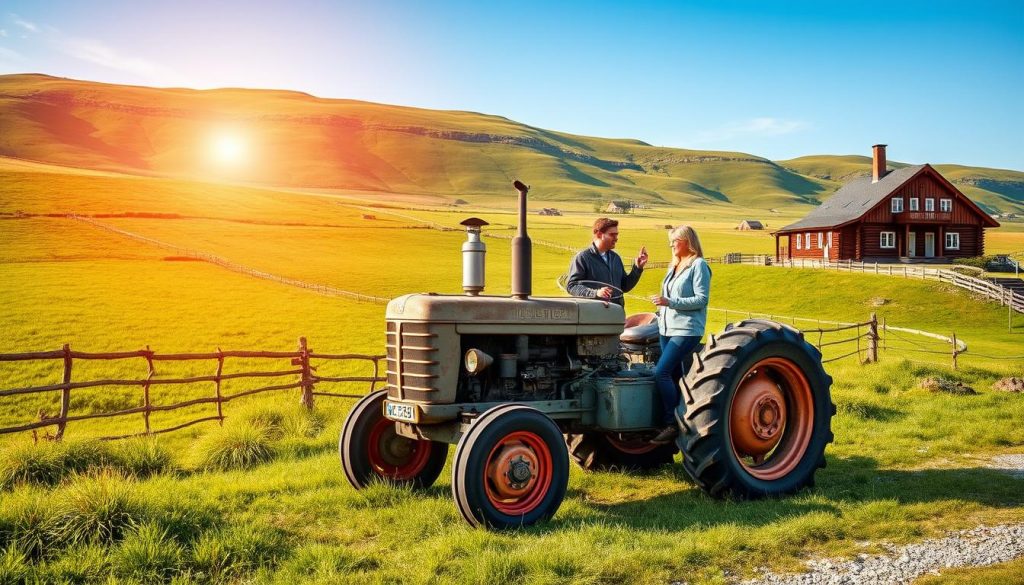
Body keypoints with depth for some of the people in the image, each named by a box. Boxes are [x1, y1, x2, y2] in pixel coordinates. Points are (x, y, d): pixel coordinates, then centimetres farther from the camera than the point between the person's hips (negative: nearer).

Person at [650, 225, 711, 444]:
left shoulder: (698, 265, -7)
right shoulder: (674, 266, 17)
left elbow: (702, 299, -14)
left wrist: (670, 302, -20)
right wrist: (662, 305, 12)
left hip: (686, 330, -8)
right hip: (668, 328, 8)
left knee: (661, 372, -17)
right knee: (675, 377, 8)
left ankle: (672, 424, -10)